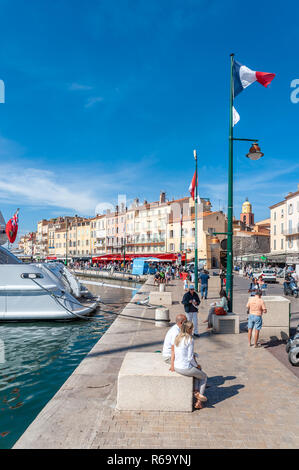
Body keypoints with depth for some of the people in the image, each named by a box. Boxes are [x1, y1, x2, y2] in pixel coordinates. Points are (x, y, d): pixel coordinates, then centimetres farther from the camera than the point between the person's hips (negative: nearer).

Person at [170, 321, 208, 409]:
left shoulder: (177, 338, 4)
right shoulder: (190, 340, -17)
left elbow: (173, 352, 10)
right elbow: (190, 358, -17)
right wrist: (196, 365, 1)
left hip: (177, 367, 7)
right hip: (186, 368, -7)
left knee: (197, 372, 33)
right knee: (204, 377, 22)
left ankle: (196, 392, 21)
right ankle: (199, 401, 25)